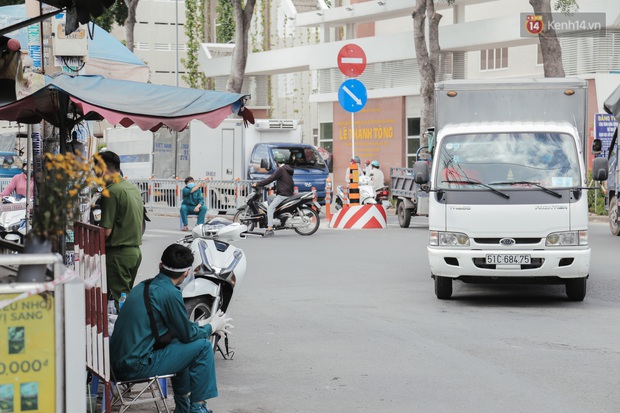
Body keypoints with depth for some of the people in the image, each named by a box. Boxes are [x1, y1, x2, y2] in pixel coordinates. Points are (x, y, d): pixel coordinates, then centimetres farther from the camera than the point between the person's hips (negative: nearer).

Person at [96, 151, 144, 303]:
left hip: (119, 253, -9)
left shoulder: (112, 192, -15)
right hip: (136, 250, 9)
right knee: (127, 294, 15)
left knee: (118, 299, -4)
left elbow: (107, 231, -17)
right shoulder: (133, 188, 13)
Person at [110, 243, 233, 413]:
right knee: (202, 346, -2)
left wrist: (203, 323, 25)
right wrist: (212, 327, 11)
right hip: (136, 367, -9)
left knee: (179, 343, 29)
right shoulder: (170, 293, -15)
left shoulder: (144, 286, 13)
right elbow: (188, 335, -6)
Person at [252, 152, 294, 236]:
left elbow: (271, 179, -17)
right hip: (288, 194, 10)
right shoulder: (287, 169, 17)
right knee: (269, 199, 25)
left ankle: (270, 229, -29)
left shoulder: (280, 169, -13)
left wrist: (257, 184, -12)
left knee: (270, 208, -18)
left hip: (283, 195, -10)